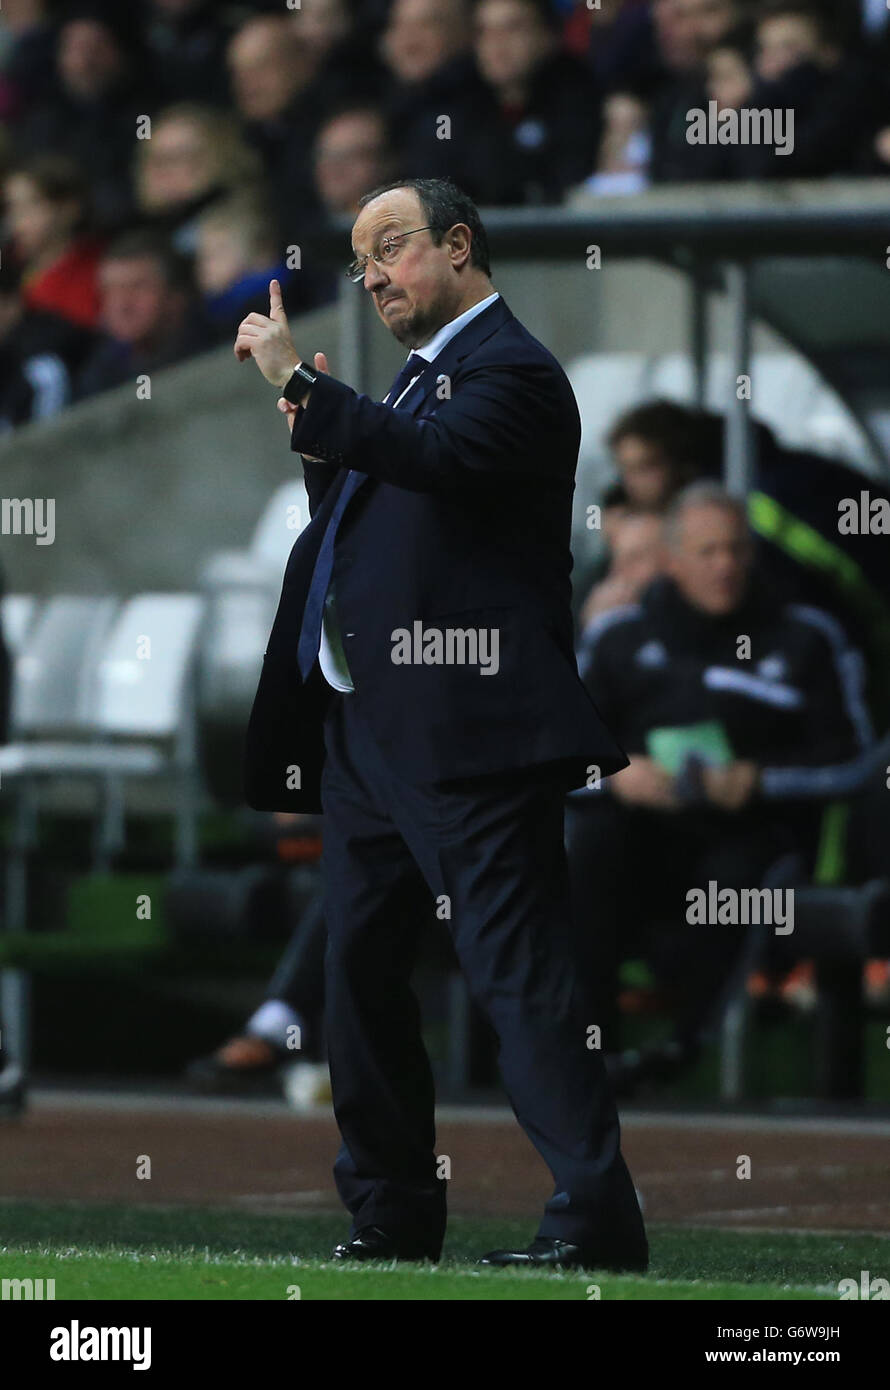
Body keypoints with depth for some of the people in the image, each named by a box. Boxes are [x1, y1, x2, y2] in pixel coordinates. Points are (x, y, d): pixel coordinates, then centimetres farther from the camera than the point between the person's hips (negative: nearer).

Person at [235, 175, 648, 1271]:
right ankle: (393, 1211, 19)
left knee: (517, 971, -11)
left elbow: (441, 456, -28)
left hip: (465, 730, -10)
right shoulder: (418, 376, 21)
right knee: (360, 970, 12)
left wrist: (299, 383, -23)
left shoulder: (509, 369, -8)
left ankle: (596, 1215, -12)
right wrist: (317, 443, 6)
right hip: (366, 728, 10)